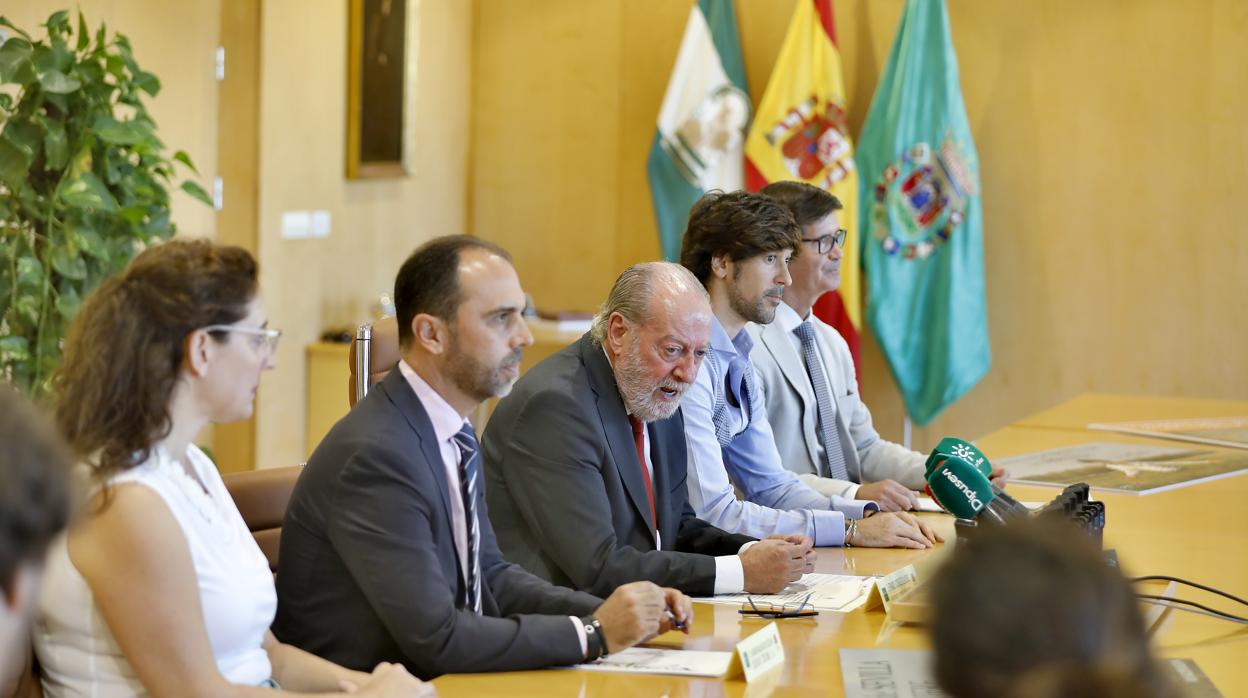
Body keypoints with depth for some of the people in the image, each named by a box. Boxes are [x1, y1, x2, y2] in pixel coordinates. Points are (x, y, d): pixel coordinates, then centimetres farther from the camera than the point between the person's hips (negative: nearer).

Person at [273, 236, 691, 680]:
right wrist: (592, 633, -16)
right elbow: (435, 639, -22)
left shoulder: (452, 430, 5)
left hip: (433, 679, 8)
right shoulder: (375, 454, -20)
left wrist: (609, 613, -1)